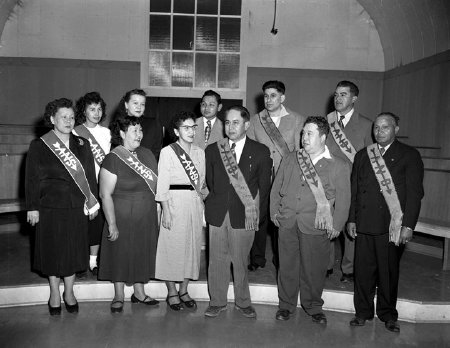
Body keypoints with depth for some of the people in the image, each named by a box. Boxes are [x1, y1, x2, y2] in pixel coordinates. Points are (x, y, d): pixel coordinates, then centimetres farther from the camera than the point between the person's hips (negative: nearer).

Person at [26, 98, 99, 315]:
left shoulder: (82, 145, 6)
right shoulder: (39, 146, -2)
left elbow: (90, 175, 7)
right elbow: (31, 179, -1)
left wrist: (93, 202, 4)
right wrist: (32, 207, -4)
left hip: (77, 207, 2)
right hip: (50, 207, -2)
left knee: (74, 250, 9)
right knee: (52, 250, 9)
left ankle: (69, 292, 27)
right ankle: (55, 294, 27)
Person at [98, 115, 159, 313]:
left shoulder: (146, 154, 4)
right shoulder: (113, 159, -13)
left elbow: (156, 184, 10)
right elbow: (105, 194, -16)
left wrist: (160, 210, 5)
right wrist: (112, 224, -18)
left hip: (147, 218, 5)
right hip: (122, 217, -5)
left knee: (142, 254, 15)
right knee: (120, 255, 9)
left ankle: (139, 292, 33)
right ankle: (119, 296, 28)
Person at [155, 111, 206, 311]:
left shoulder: (200, 152, 10)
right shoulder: (168, 152, -5)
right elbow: (162, 184, -7)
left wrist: (201, 199, 6)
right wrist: (166, 210, -12)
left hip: (195, 203, 5)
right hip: (175, 203, -5)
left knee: (192, 246, 9)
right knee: (172, 246, 2)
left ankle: (184, 290, 24)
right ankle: (172, 292, 18)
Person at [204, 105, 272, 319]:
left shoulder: (260, 152, 0)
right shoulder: (212, 150, 7)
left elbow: (264, 186, 2)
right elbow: (208, 183, 11)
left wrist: (257, 214, -1)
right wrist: (209, 207, 6)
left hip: (244, 215, -2)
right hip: (217, 214, 2)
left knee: (241, 261, 9)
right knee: (217, 261, 9)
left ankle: (243, 302, 30)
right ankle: (217, 302, 27)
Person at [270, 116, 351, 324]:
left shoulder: (339, 167, 1)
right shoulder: (290, 160, 11)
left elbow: (343, 199, 1)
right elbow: (276, 188, 15)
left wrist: (336, 225, -3)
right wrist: (274, 211, 8)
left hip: (316, 227, -2)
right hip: (287, 223, 3)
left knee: (314, 269, 7)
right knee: (287, 266, 10)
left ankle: (313, 307, 30)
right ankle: (286, 305, 28)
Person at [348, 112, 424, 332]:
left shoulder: (409, 156, 1)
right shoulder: (362, 156, 12)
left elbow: (414, 193, -4)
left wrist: (408, 225, -11)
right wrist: (352, 219, 8)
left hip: (393, 225, -3)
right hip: (364, 224, 3)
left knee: (389, 271, 8)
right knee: (363, 269, 7)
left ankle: (388, 314, 26)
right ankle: (363, 312, 23)